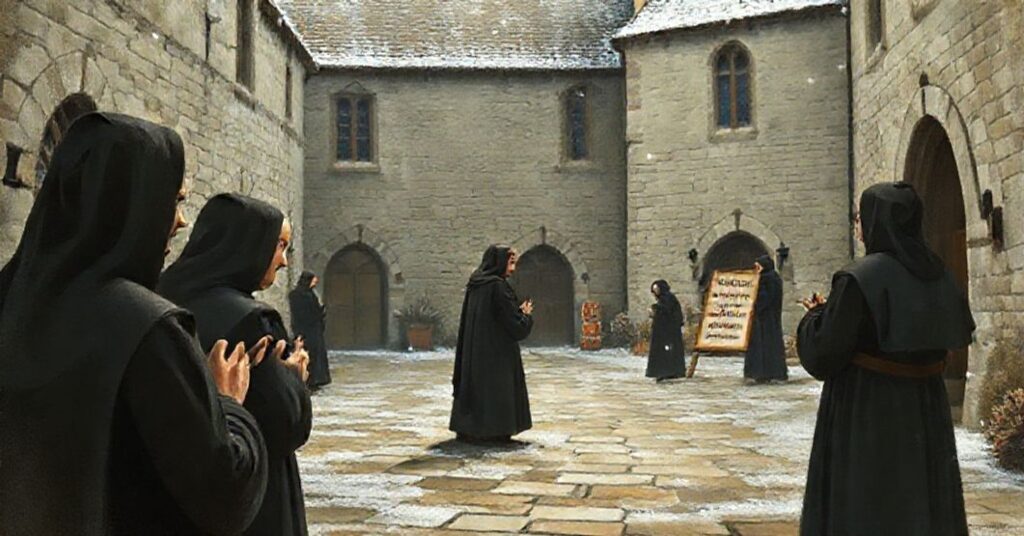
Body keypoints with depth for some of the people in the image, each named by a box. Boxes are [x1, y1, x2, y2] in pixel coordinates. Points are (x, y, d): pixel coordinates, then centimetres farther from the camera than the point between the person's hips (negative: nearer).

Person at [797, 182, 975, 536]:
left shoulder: (859, 278, -17)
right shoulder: (937, 274, 4)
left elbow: (822, 356, -18)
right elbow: (962, 330, 21)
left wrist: (817, 315, 1)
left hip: (866, 412, -7)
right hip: (925, 409, 7)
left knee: (863, 507, 4)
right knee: (923, 505, 16)